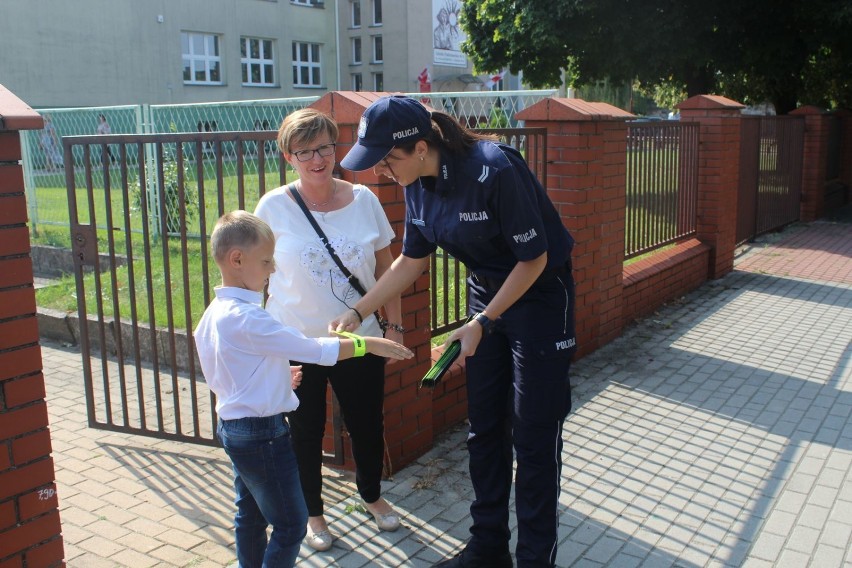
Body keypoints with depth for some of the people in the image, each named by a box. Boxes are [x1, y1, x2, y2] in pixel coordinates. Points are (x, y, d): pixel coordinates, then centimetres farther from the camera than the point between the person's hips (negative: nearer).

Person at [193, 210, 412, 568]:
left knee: (250, 515, 21)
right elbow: (312, 350, -25)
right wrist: (368, 344, -17)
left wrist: (278, 376, 13)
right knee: (290, 524, 2)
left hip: (234, 427, 10)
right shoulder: (247, 319, -25)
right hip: (263, 433, -10)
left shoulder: (214, 313, 4)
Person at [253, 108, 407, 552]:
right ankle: (313, 512, 38)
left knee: (368, 426, 17)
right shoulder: (274, 207, -10)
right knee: (306, 433, 14)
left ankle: (371, 495, 46)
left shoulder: (363, 199, -4)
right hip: (296, 344, -2)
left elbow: (385, 268, 4)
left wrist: (395, 325, 3)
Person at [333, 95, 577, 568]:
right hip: (487, 291, 7)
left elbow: (533, 259, -21)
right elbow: (412, 261, 7)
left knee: (533, 438, 0)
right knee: (484, 429, 13)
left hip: (541, 295, -7)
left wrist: (481, 324, -20)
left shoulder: (494, 170, -29)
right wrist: (357, 311, 2)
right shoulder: (418, 184, -6)